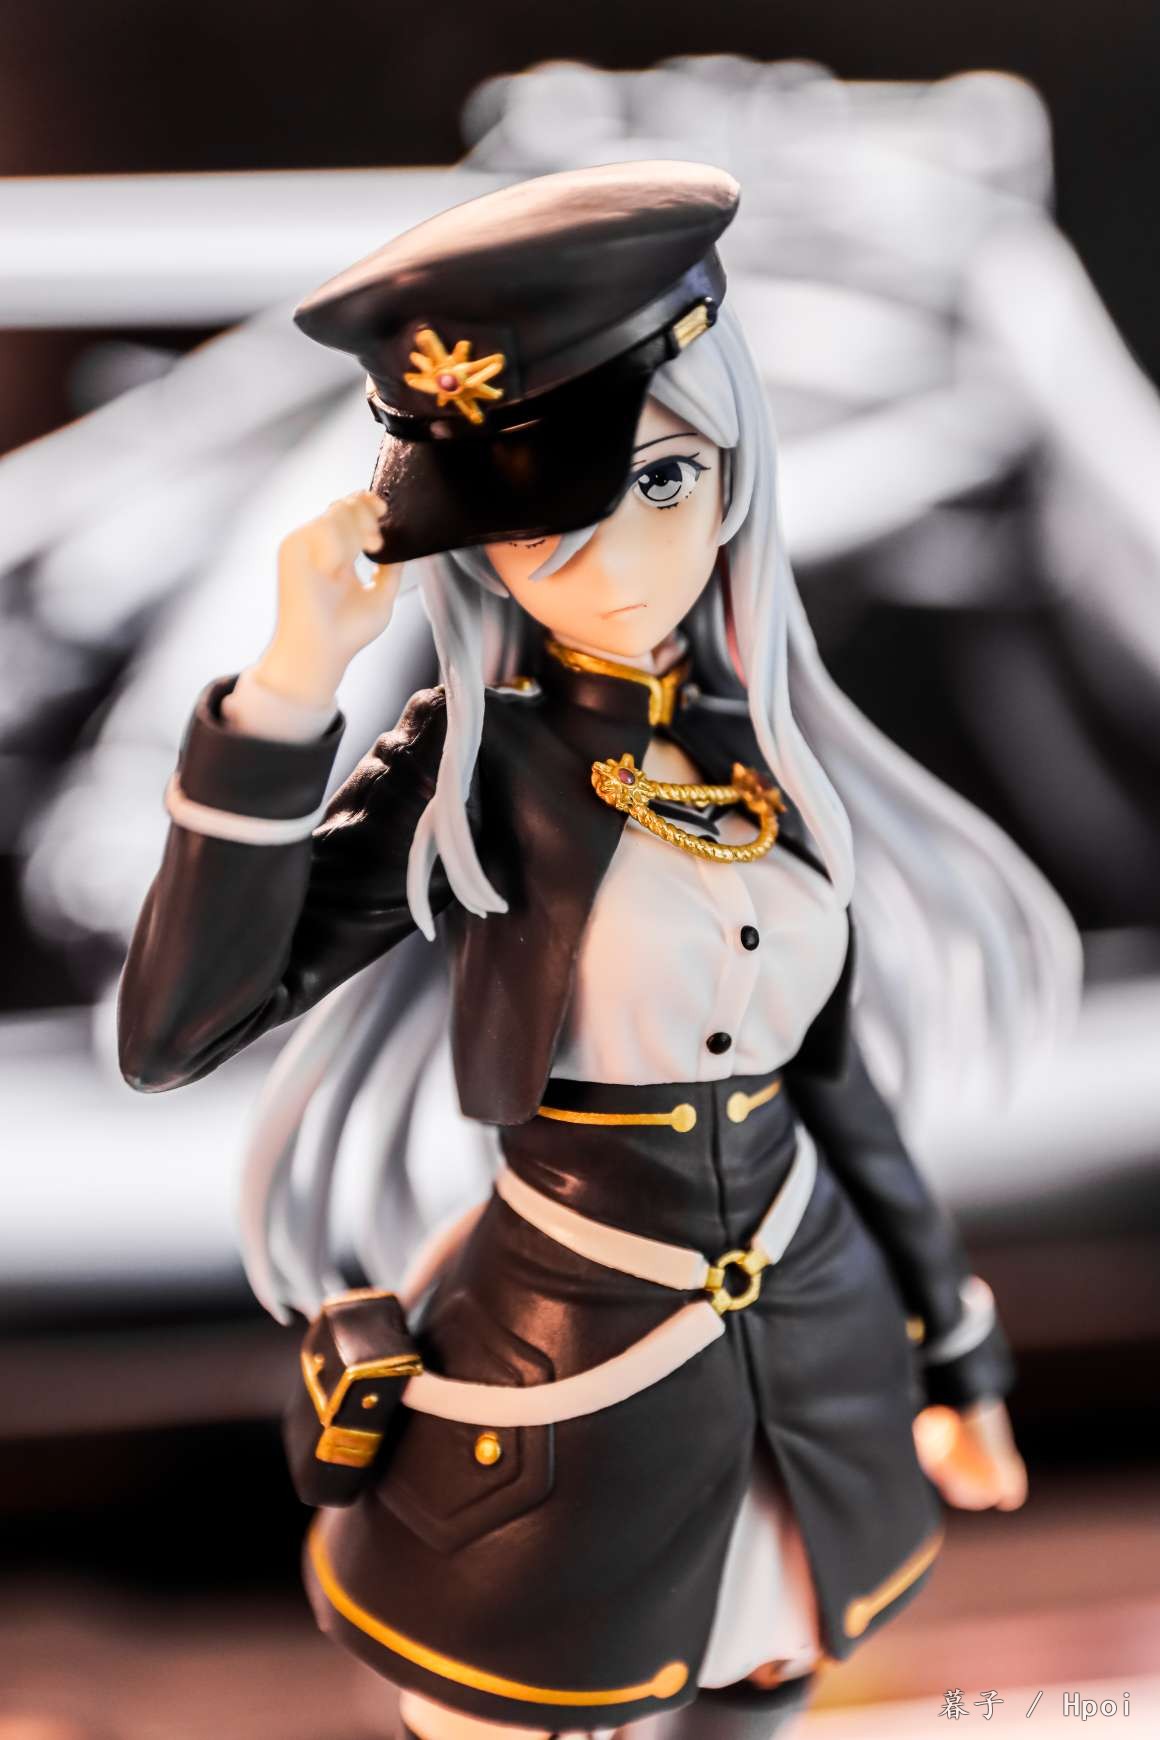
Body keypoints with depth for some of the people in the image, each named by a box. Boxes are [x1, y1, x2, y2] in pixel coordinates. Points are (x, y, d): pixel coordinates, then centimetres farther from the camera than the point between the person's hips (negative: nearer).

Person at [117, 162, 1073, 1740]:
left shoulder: (765, 749, -2)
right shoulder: (472, 764, -15)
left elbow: (827, 1072, 8)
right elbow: (173, 1037, -25)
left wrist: (960, 1355, 14)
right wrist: (290, 687, -31)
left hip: (823, 1367, 5)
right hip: (566, 1399, -4)